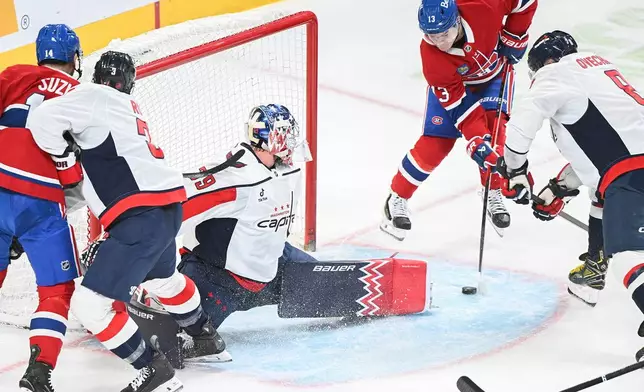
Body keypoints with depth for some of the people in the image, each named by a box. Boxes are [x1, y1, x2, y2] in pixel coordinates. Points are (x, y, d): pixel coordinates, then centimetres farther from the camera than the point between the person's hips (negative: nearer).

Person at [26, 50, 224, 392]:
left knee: (91, 303, -7)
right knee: (162, 277, 37)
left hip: (143, 217, -10)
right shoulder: (130, 109, 21)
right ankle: (204, 335, 59)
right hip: (168, 208, 10)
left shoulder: (95, 96, -6)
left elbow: (42, 120, -18)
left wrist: (65, 154, -1)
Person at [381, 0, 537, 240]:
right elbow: (459, 105, -33)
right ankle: (397, 199, 9)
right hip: (452, 83, -1)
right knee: (436, 142, -10)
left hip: (495, 72, 1)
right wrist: (477, 143, -40)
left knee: (493, 126, -20)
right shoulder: (432, 57, -36)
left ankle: (492, 193, 2)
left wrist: (514, 37, -19)